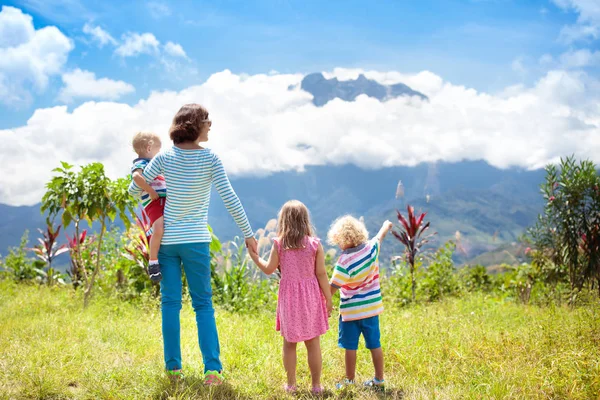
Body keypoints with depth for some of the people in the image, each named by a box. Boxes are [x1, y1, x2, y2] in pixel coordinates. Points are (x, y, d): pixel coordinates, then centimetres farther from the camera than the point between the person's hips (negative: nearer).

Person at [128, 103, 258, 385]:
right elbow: (230, 199, -11)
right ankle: (212, 368, -4)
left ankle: (173, 367, 10)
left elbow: (135, 188, 2)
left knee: (170, 302, 8)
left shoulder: (165, 158, -3)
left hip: (166, 239, 2)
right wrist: (248, 233, -4)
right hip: (195, 240, -2)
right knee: (203, 304, 5)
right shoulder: (209, 158, -9)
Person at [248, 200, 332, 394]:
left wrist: (255, 258, 22)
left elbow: (269, 269, 4)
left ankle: (291, 384, 17)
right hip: (310, 297, 0)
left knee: (289, 343, 11)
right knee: (313, 343, 7)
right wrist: (328, 298, 3)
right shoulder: (315, 244, -6)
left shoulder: (279, 244, -5)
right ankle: (316, 385, 12)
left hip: (289, 297, 1)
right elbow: (321, 274, -6)